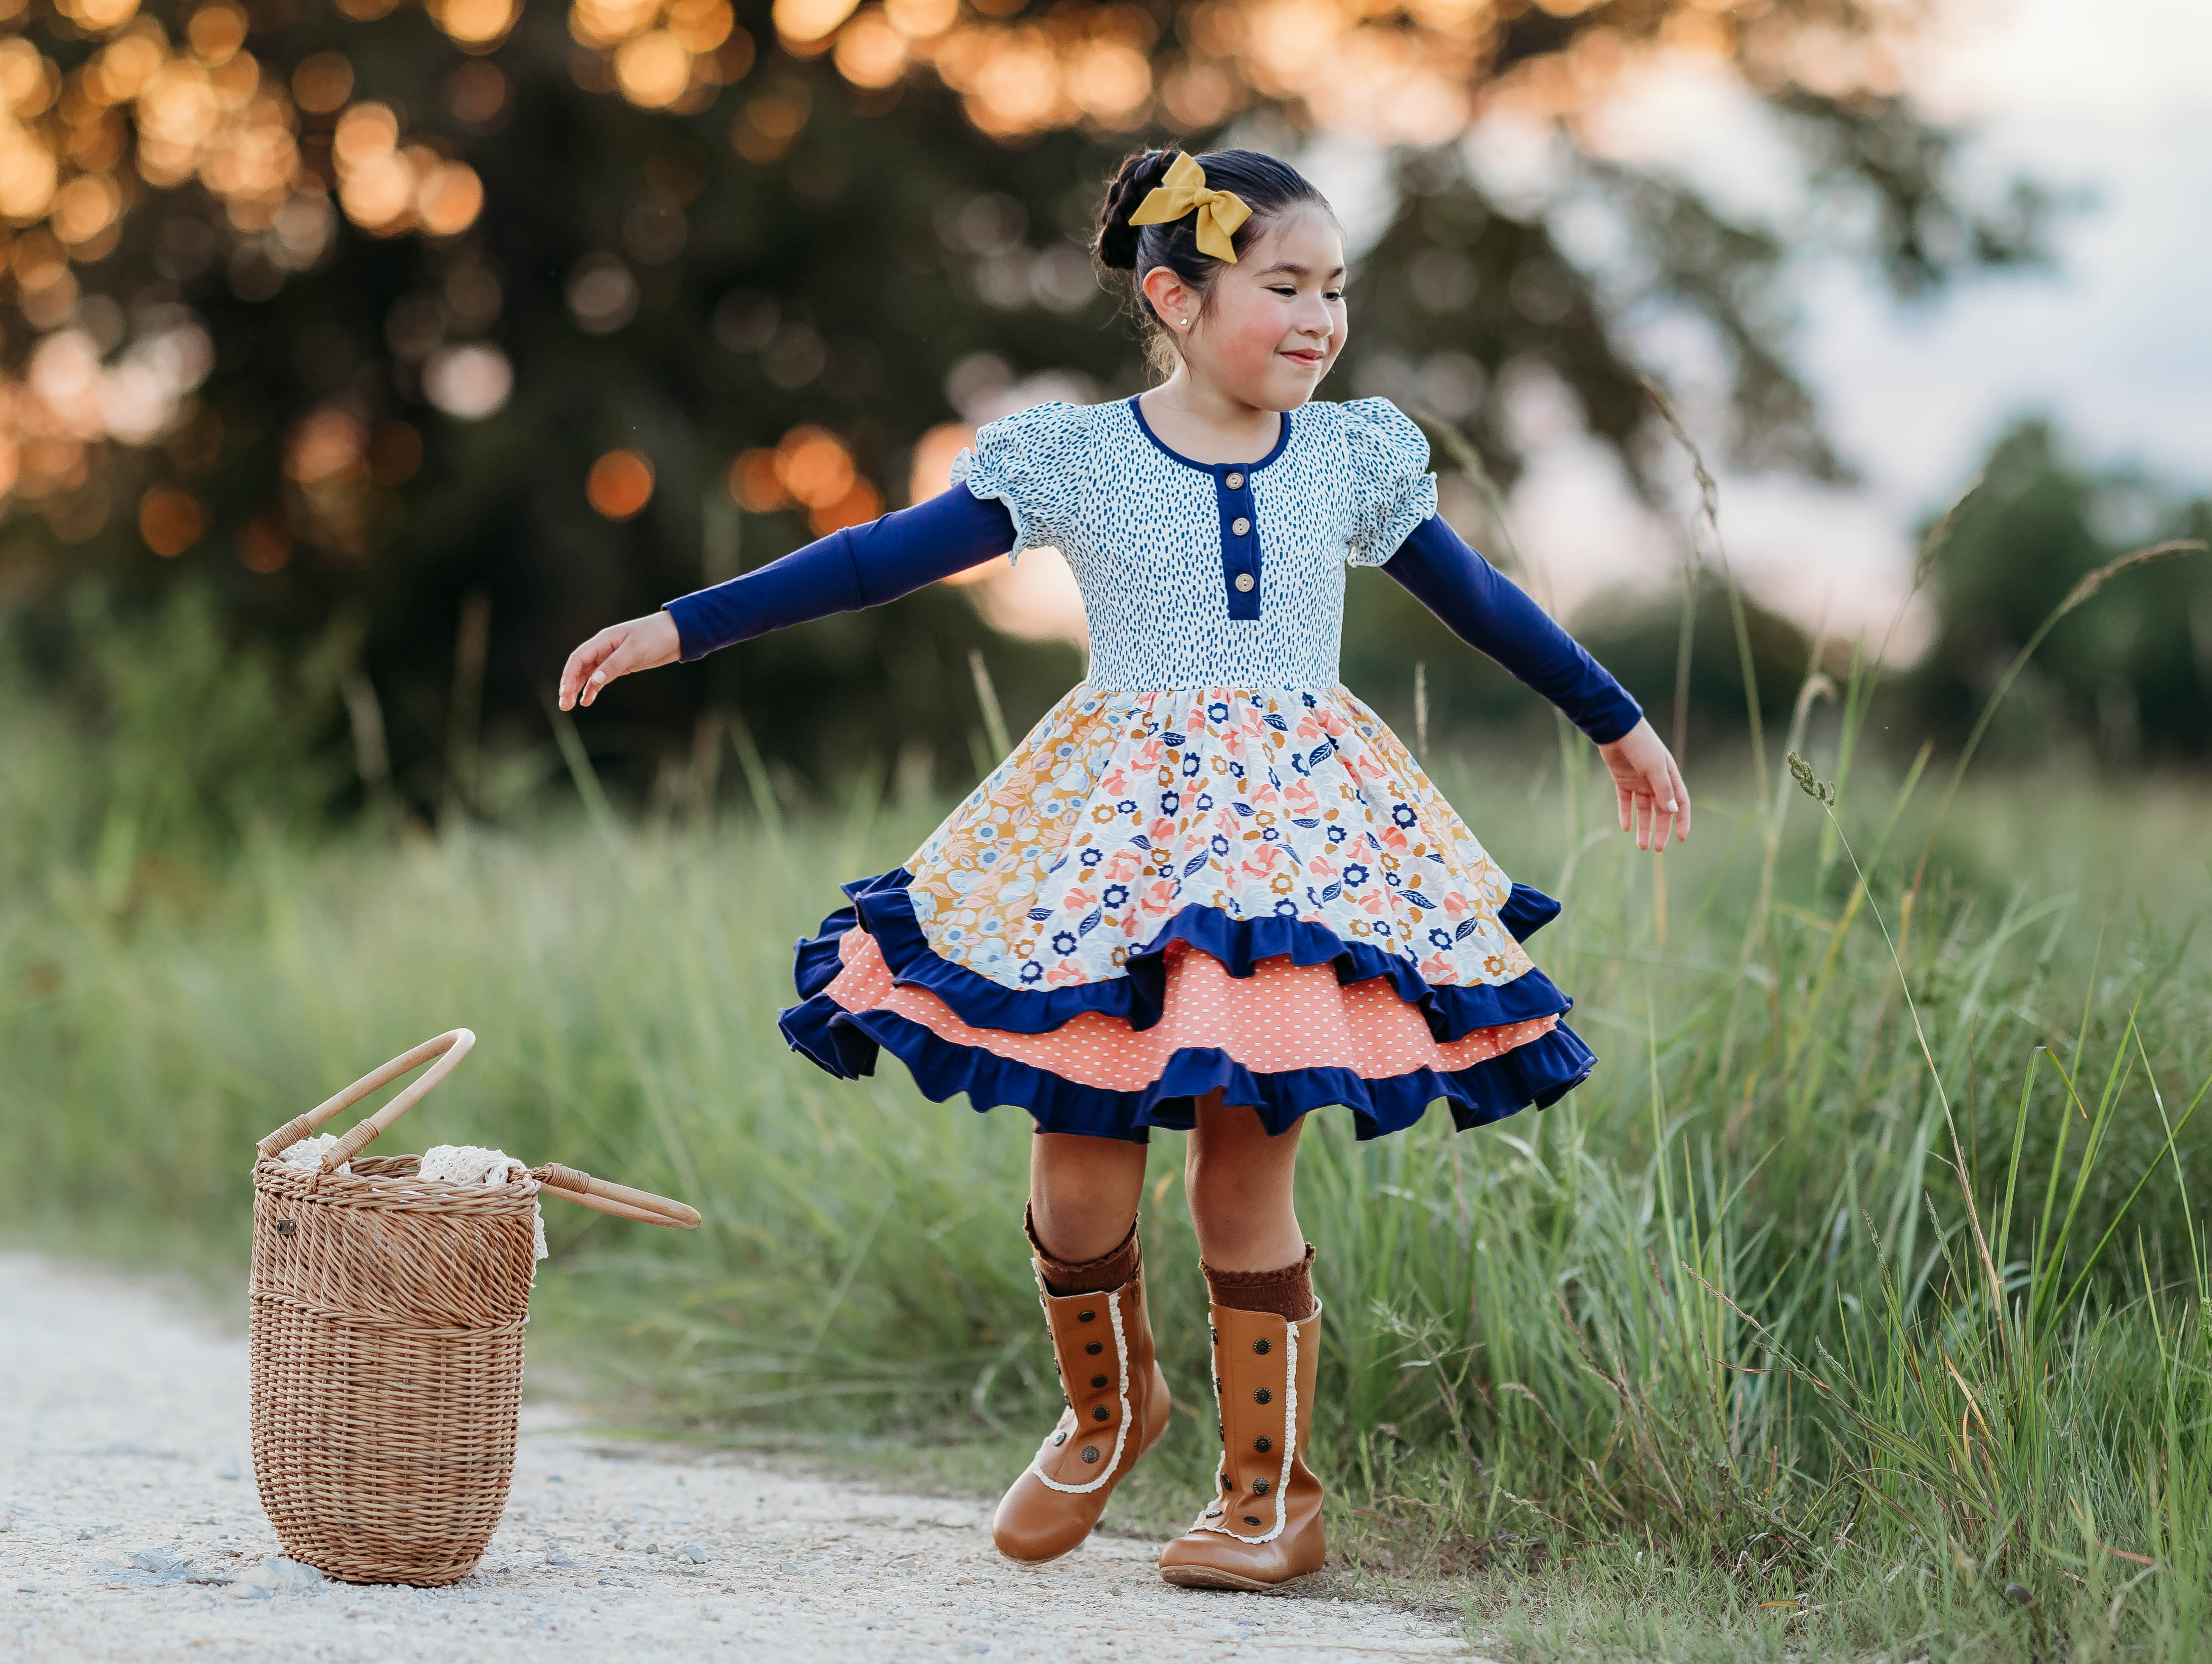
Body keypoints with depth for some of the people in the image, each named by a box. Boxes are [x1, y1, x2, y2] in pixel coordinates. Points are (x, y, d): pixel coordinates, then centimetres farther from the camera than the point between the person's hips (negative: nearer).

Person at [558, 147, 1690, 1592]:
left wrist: (1619, 724, 28)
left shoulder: (1355, 459, 6)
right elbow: (877, 561, -2)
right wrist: (679, 631, -7)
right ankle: (1107, 1412, 28)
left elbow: (1482, 601, 19)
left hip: (1301, 828, 1)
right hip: (1120, 833, -1)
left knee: (1245, 1176, 0)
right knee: (1079, 1174, -1)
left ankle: (1274, 1489, 14)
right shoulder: (1072, 463, -1)